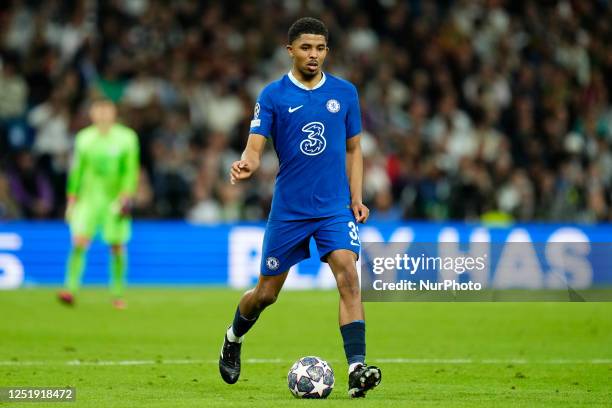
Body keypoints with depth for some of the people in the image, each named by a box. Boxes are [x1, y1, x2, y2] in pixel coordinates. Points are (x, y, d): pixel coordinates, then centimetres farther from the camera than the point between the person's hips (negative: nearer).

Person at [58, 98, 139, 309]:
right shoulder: (84, 138, 7)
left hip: (115, 199, -1)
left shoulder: (127, 138, 0)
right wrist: (72, 199, 9)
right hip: (88, 197, 1)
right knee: (79, 242, -14)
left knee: (117, 247, 0)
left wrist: (126, 194, -15)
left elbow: (130, 170, -1)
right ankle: (71, 289, -16)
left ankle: (118, 294, 12)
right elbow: (77, 171, 13)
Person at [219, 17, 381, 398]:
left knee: (349, 277, -21)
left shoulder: (345, 92, 4)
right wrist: (246, 165, -34)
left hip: (335, 207, 1)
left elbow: (352, 149, 13)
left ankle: (356, 369, -26)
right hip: (288, 209, -1)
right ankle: (234, 338, 42)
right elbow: (255, 147, -11)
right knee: (266, 294, 9)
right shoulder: (273, 95, -4)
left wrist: (356, 198, 3)